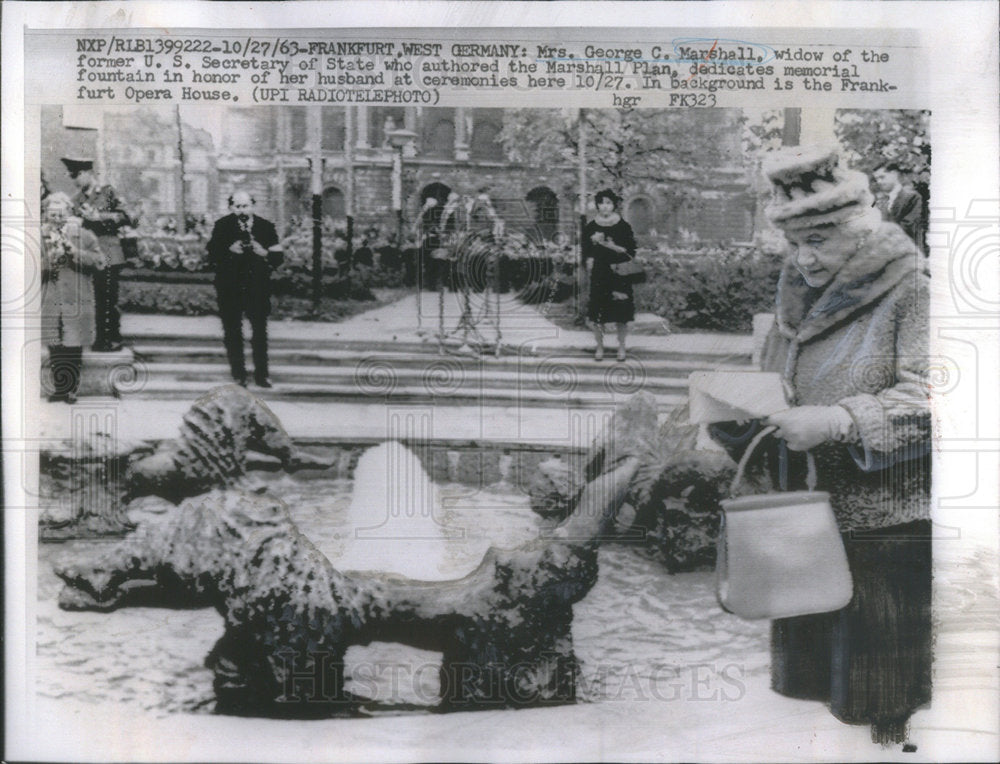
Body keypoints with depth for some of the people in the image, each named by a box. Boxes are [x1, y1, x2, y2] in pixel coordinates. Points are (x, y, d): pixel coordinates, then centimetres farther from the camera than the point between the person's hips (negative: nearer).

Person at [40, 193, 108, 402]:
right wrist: (49, 260, -11)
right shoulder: (41, 238, 10)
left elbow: (101, 263, -6)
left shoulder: (83, 236, 4)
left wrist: (75, 252, -14)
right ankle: (59, 388, 12)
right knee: (55, 349, 4)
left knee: (74, 348, -1)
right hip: (51, 303, 2)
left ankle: (72, 389, 8)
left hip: (77, 301, -2)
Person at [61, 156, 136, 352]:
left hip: (109, 255, -6)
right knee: (98, 298, 8)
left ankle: (113, 340, 0)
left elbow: (124, 216, -10)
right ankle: (102, 339, 12)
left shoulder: (107, 192, -4)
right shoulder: (79, 198, 13)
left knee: (108, 298, -6)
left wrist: (99, 216, -19)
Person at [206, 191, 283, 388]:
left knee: (260, 332, 4)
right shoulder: (222, 226, 1)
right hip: (230, 288, 0)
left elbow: (278, 258, 0)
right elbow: (212, 255, -4)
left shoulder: (266, 226, 2)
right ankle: (238, 375, 15)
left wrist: (265, 253, -20)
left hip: (258, 288, 0)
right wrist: (229, 250, -21)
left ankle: (261, 374, 14)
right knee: (232, 333, 5)